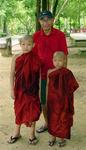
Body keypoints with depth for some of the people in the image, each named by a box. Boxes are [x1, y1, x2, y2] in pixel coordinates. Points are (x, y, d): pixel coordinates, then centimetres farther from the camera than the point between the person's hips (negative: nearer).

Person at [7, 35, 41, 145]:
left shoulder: (36, 58, -7)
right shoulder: (16, 58, -6)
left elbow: (39, 75, -2)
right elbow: (12, 74, -2)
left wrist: (40, 89, -2)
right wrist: (12, 89, -3)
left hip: (32, 89, -1)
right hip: (20, 89, 1)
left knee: (32, 110, 7)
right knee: (19, 110, 15)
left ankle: (32, 134, 25)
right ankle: (17, 133, 33)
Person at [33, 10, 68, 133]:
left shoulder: (60, 35, -10)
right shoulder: (36, 36, -2)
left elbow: (64, 56, -6)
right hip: (42, 74, 3)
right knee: (43, 101, 14)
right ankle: (47, 123, 34)